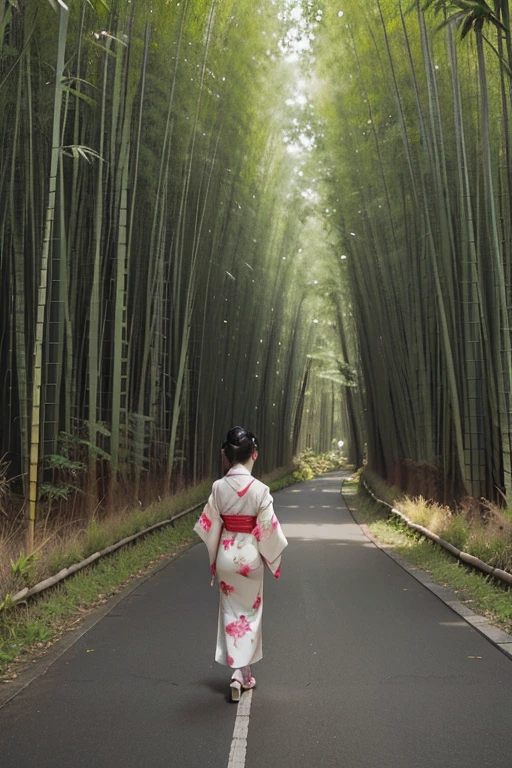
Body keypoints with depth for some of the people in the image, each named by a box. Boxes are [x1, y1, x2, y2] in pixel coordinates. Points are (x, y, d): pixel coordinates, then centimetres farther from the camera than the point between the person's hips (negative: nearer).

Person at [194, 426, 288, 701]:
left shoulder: (219, 487, -8)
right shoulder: (259, 490, -15)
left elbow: (209, 526, -3)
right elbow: (268, 529, -12)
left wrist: (212, 560, 12)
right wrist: (273, 559, 4)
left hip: (226, 555, 2)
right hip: (249, 555, -2)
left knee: (231, 612, 14)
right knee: (250, 612, 13)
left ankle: (238, 671, 17)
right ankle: (242, 672, 13)